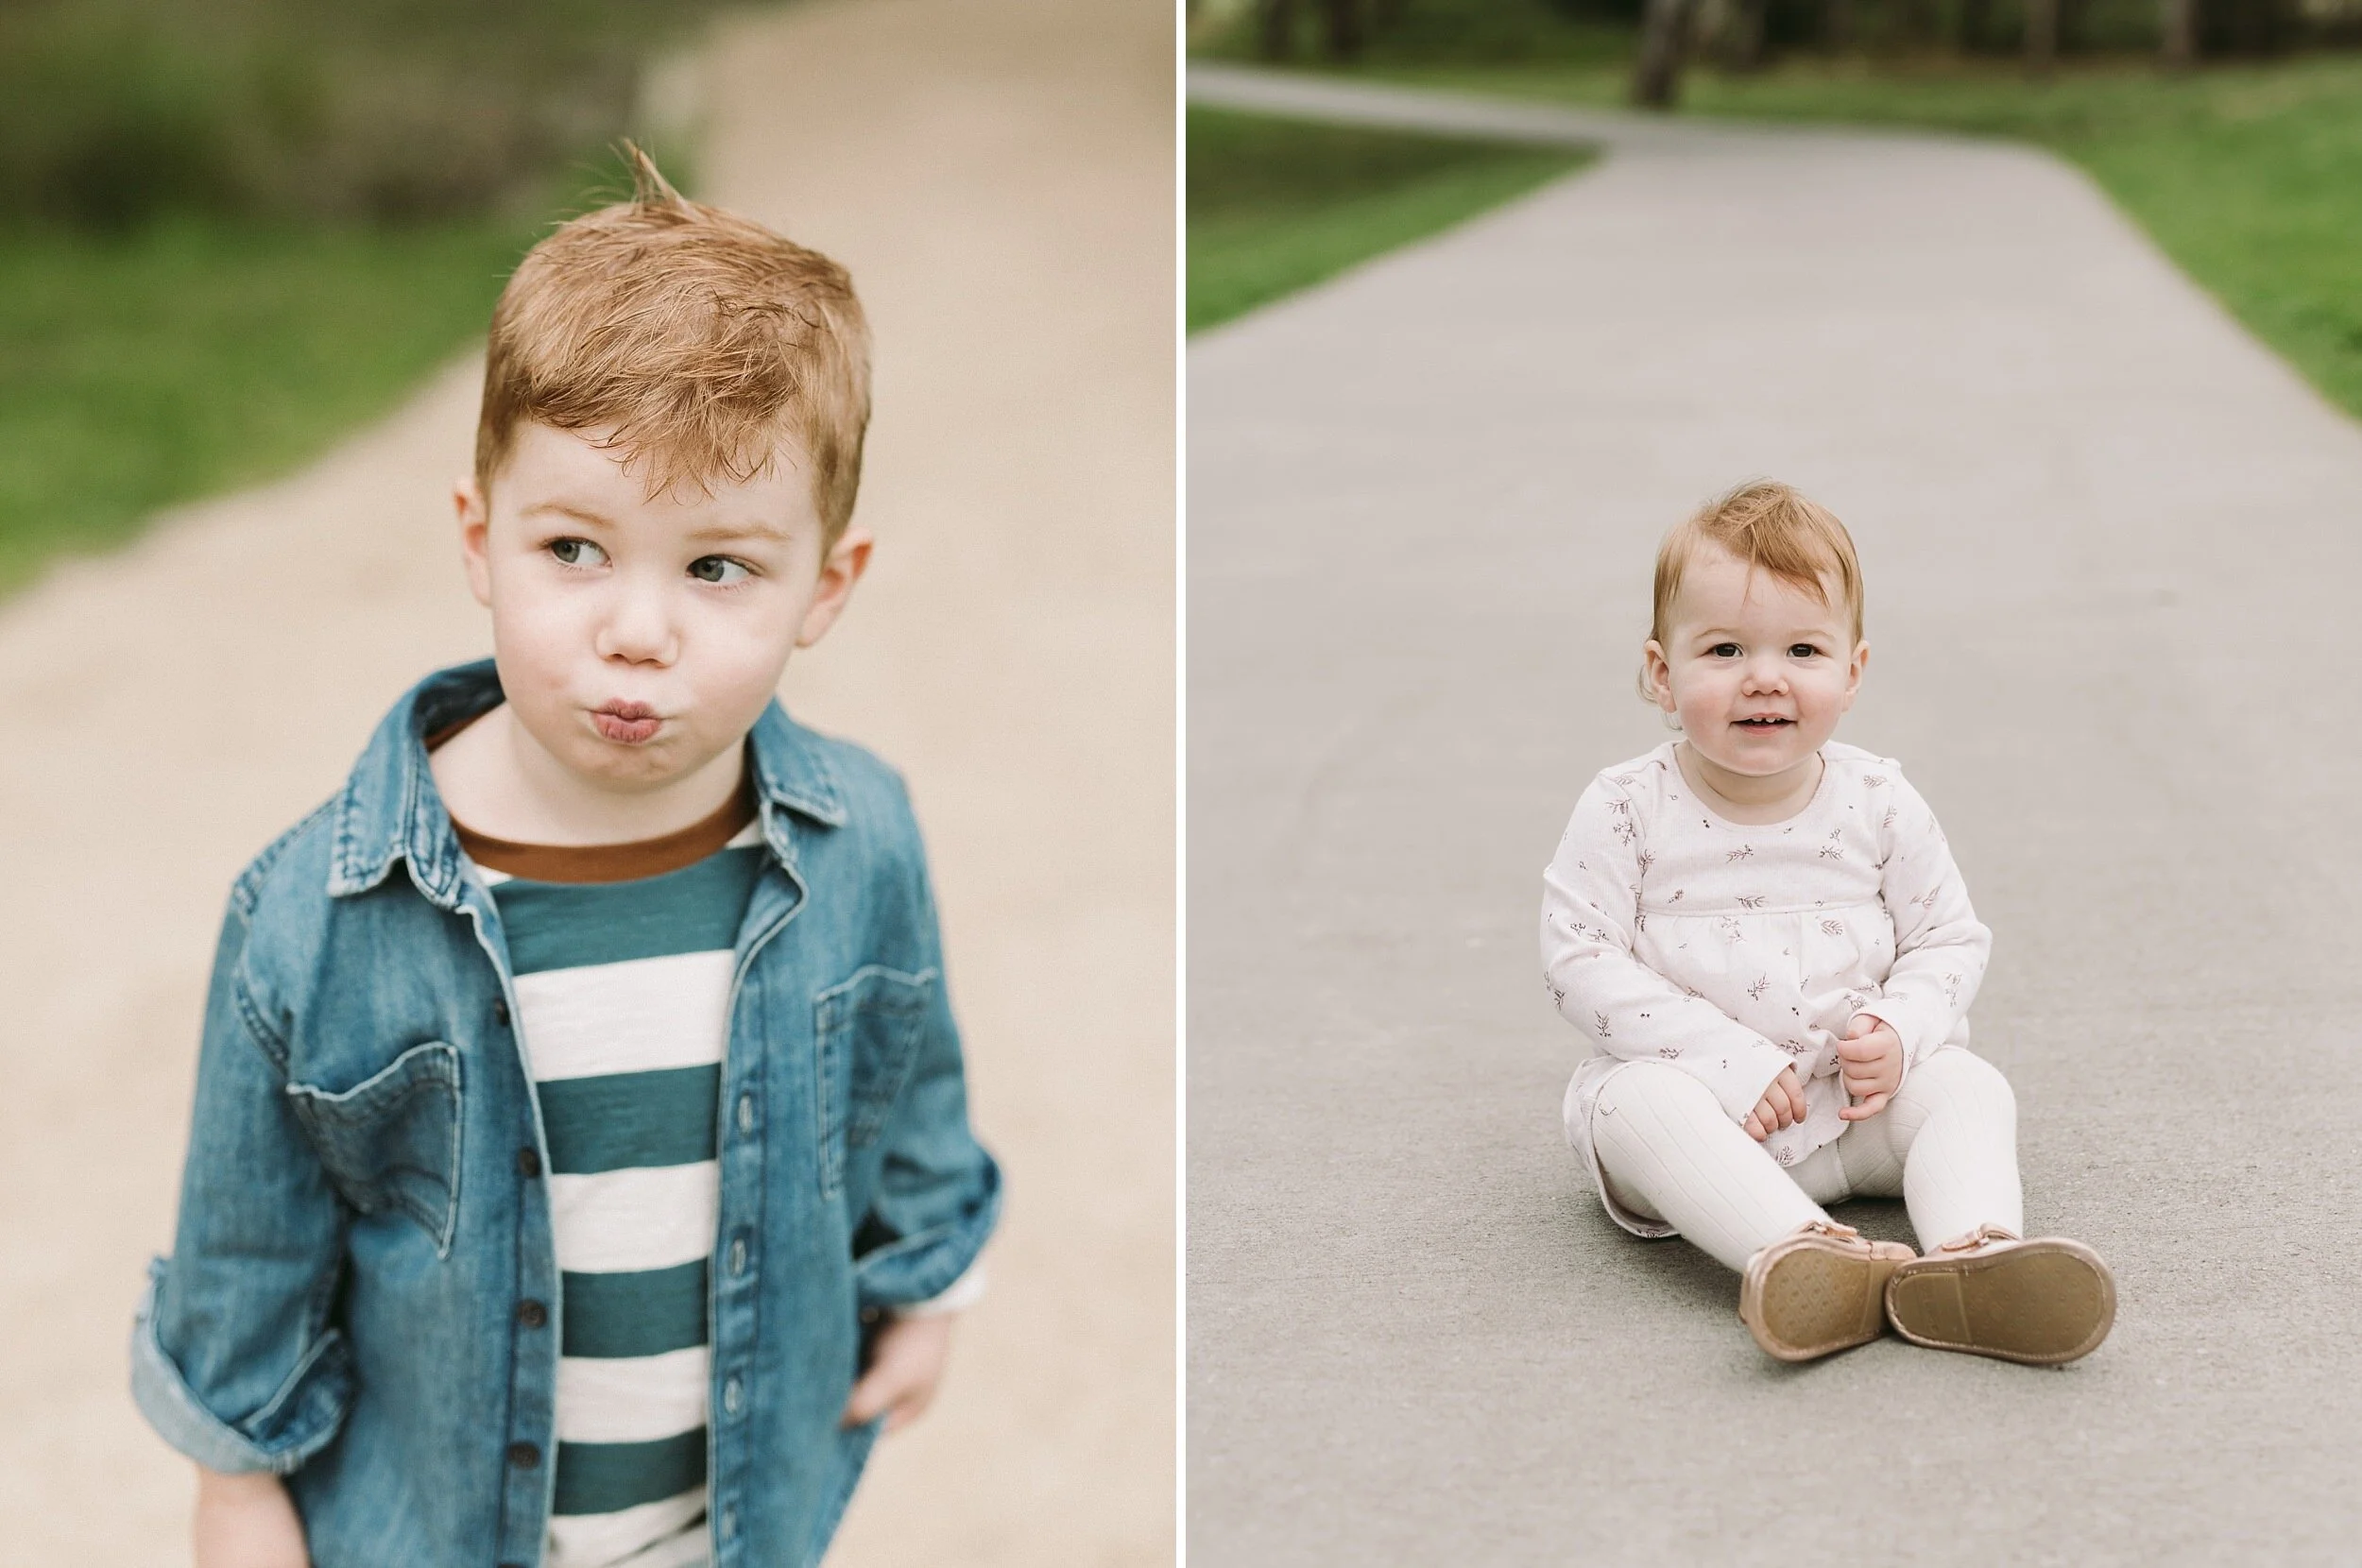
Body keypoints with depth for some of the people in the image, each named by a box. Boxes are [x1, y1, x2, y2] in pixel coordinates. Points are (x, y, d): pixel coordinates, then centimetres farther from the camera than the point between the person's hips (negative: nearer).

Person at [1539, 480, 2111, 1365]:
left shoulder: (1879, 804, 0)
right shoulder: (1627, 810, -7)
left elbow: (1949, 939, 7)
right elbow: (1581, 960, -11)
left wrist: (1899, 1031, -15)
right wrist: (1722, 1055, -20)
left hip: (1858, 1095, 3)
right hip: (1695, 1090, -3)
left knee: (1968, 1084, -20)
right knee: (1633, 1099, -33)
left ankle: (1973, 1252, -48)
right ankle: (1803, 1253, -55)